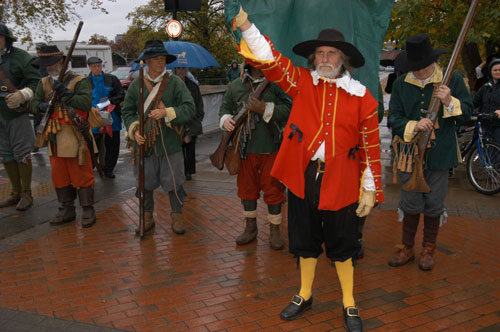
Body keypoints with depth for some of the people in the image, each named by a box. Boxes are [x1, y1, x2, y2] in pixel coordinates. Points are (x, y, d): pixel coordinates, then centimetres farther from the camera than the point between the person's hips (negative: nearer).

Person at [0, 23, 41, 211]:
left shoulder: (20, 57, -7)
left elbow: (36, 83, -10)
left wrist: (22, 95, -25)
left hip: (17, 114, -5)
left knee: (21, 154, -2)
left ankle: (26, 194, 9)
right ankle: (16, 193, 24)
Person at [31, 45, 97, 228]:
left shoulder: (78, 81, -5)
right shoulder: (44, 83, 15)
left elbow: (87, 102, -18)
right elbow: (34, 103, 10)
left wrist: (65, 94, -24)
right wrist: (42, 106, -13)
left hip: (75, 138, -6)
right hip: (55, 139, 7)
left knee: (81, 175, -2)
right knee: (59, 175, 12)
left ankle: (87, 211, 9)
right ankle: (67, 210, 25)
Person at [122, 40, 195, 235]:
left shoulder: (175, 83, -1)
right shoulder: (136, 85, 6)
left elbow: (189, 108, -8)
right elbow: (127, 111, 8)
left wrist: (167, 113, -21)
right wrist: (134, 130, -9)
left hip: (170, 143, -2)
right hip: (144, 143, 2)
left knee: (174, 182, 5)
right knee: (145, 183, 10)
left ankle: (177, 217, 22)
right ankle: (147, 217, 27)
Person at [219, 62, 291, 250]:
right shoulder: (236, 85, 8)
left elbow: (288, 109, -12)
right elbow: (225, 107, 18)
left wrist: (265, 109, -22)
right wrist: (225, 119, -3)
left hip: (271, 149, -3)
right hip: (246, 149, 4)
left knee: (273, 189, 4)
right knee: (247, 187, 14)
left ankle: (274, 231, 20)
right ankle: (250, 227, 32)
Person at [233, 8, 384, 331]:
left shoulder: (361, 97, -2)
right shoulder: (302, 81, 3)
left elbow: (371, 147, -1)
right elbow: (269, 60, -3)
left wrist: (370, 190, -2)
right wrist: (246, 25, -15)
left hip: (340, 181, -1)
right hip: (302, 176, 2)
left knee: (342, 245, 10)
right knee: (305, 240, 16)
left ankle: (349, 304, 31)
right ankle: (305, 295, 38)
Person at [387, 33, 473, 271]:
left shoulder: (452, 80, -2)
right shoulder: (401, 84, 2)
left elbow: (467, 112, 0)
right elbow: (393, 118, -1)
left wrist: (450, 102, -20)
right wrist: (413, 126, -20)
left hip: (439, 153, -1)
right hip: (410, 153, 1)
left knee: (434, 204, 8)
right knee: (411, 203, 8)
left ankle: (428, 249, 26)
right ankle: (407, 248, 24)